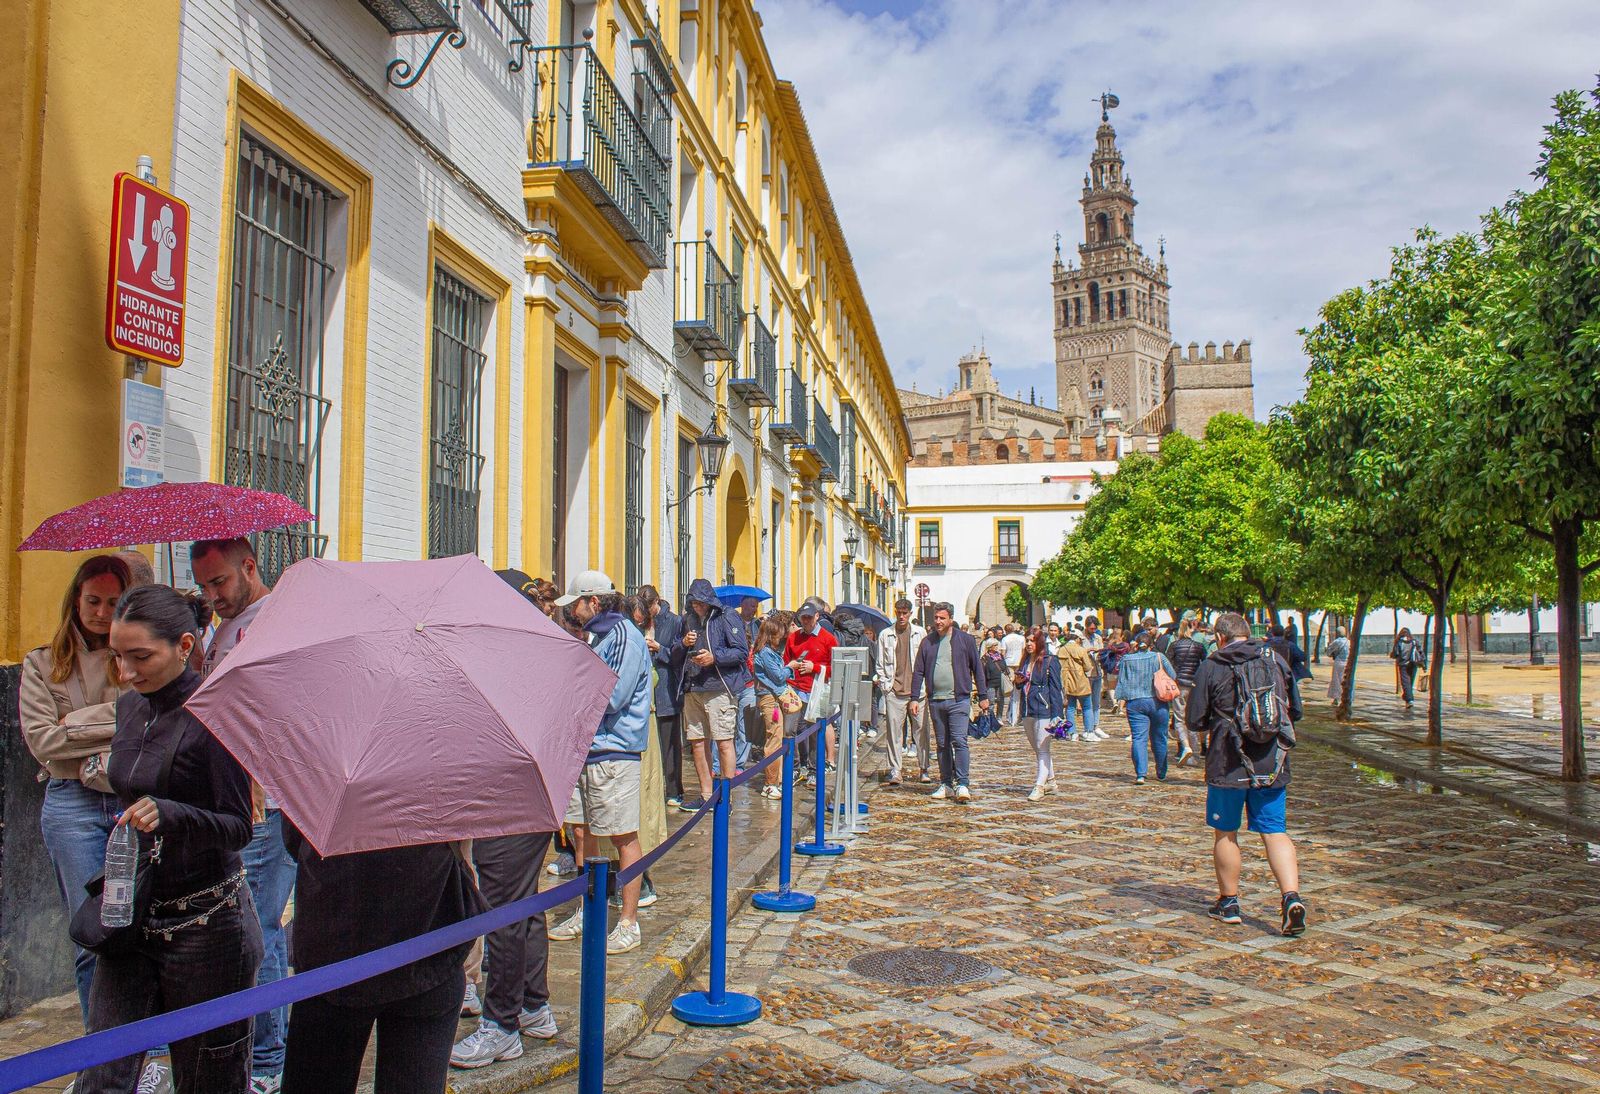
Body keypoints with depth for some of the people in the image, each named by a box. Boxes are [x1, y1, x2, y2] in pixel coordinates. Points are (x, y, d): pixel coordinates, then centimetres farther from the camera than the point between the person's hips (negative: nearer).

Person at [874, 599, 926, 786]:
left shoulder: (920, 633, 7)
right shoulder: (885, 635, 7)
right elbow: (880, 663, 10)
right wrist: (884, 685, 2)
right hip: (894, 691, 0)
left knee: (921, 729, 1)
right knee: (894, 731, 0)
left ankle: (924, 769, 12)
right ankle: (894, 770, 6)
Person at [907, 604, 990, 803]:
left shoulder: (965, 639, 1)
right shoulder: (927, 642, 8)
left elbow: (977, 669, 4)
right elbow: (918, 672, 9)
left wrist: (983, 696, 2)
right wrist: (914, 698, 2)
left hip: (958, 699, -3)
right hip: (935, 701, 3)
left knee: (959, 741, -11)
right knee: (942, 744, 9)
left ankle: (962, 784, -9)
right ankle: (946, 784, 15)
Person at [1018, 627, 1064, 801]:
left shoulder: (1050, 662, -8)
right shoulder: (1026, 661, 14)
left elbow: (1055, 688, -11)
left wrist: (1056, 714, -16)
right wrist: (1019, 681, 1)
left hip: (1043, 711, -8)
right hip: (1027, 712, 8)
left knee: (1043, 749, -5)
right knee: (1038, 750, 15)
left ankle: (1039, 786, -6)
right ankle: (1050, 782, 26)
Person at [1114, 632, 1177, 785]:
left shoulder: (1126, 660, 2)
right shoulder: (1159, 657, -1)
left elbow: (1121, 681, 3)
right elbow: (1173, 676, 4)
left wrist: (1121, 698, 8)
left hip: (1135, 703, 0)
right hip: (1157, 702, 0)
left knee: (1139, 738, -3)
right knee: (1159, 738, 14)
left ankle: (1140, 774, -16)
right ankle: (1161, 774, 26)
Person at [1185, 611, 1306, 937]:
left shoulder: (1211, 668, -5)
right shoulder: (1277, 662, 5)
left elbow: (1195, 721, -5)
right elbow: (1295, 711, 14)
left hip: (1229, 763, -3)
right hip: (1273, 763, 3)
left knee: (1225, 832, 11)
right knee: (1275, 832, 8)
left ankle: (1229, 903, 20)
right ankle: (1291, 896, -9)